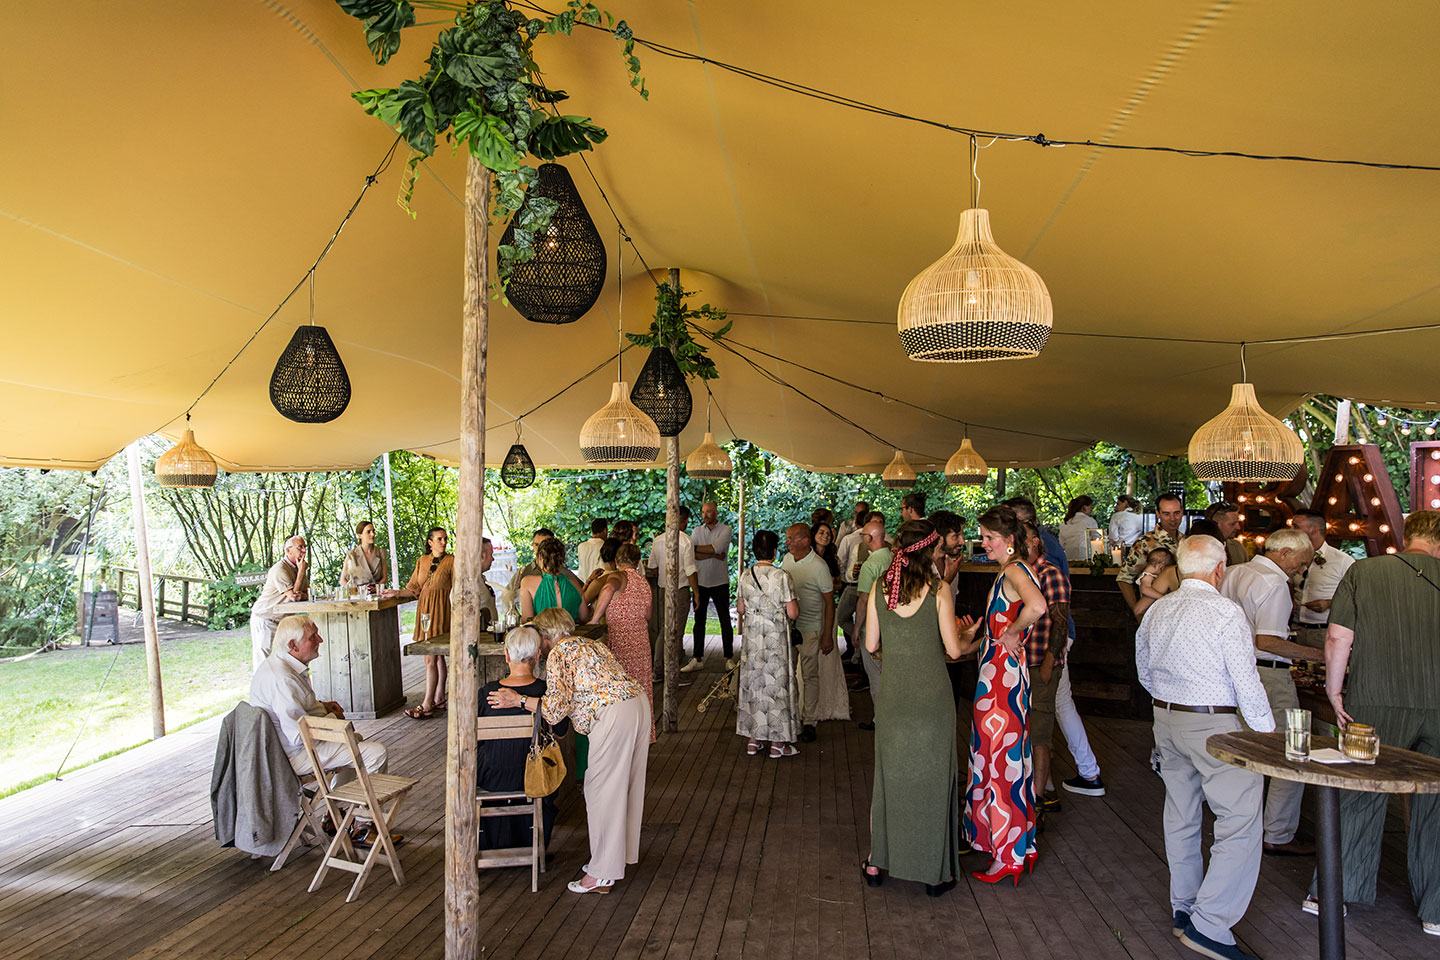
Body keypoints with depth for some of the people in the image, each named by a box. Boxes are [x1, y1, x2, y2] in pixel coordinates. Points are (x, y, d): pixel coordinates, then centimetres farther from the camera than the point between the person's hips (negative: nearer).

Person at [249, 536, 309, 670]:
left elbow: (306, 594, 5)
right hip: (264, 619, -8)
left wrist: (301, 595, -21)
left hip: (282, 620, 8)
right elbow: (292, 596, -25)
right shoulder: (280, 569, -20)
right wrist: (301, 571, -20)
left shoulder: (299, 567, 8)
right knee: (262, 659, -8)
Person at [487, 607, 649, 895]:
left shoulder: (558, 653, 2)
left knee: (602, 789, 0)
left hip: (613, 714, -9)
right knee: (627, 786, 17)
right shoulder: (592, 644, 26)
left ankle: (602, 874, 6)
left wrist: (519, 700, 0)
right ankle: (621, 856, 29)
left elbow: (556, 708, -7)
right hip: (639, 702, 9)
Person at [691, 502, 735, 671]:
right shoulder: (697, 531, 7)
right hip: (700, 582, 3)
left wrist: (695, 547, -8)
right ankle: (698, 656, 15)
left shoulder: (725, 530, -1)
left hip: (720, 582, -3)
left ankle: (729, 657, 7)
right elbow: (692, 555, -7)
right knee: (699, 620, 7)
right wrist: (714, 555, -14)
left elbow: (716, 548, -18)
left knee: (725, 620, 1)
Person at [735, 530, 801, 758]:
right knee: (776, 683, 6)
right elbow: (792, 613, -14)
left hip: (752, 635, 4)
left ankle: (753, 739, 20)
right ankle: (777, 742, 12)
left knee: (752, 681, 13)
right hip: (776, 637, -4)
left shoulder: (745, 576, -3)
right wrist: (795, 603, 7)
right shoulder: (781, 576, -15)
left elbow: (740, 609, 5)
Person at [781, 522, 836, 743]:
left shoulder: (818, 566, -15)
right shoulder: (787, 559, 4)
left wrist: (828, 636, -12)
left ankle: (809, 722, 12)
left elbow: (829, 602, -10)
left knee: (810, 676, 3)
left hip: (809, 629, -6)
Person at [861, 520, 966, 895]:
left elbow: (871, 644, 4)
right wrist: (965, 635, 11)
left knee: (889, 774, 16)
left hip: (893, 695, 3)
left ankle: (877, 862, 24)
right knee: (932, 776, 8)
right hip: (931, 695, -3)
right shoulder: (939, 590, -11)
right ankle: (935, 871, 17)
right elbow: (953, 649, -10)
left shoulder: (880, 589, -1)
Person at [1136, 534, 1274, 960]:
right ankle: (1208, 925, -8)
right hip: (1215, 724, -8)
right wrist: (1268, 733, -6)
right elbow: (1247, 683, -14)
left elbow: (1144, 671, 18)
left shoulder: (1157, 610, 8)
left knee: (1181, 817, 17)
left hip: (1166, 719, 8)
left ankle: (1184, 908, 28)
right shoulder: (1226, 613, -14)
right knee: (1240, 823, -5)